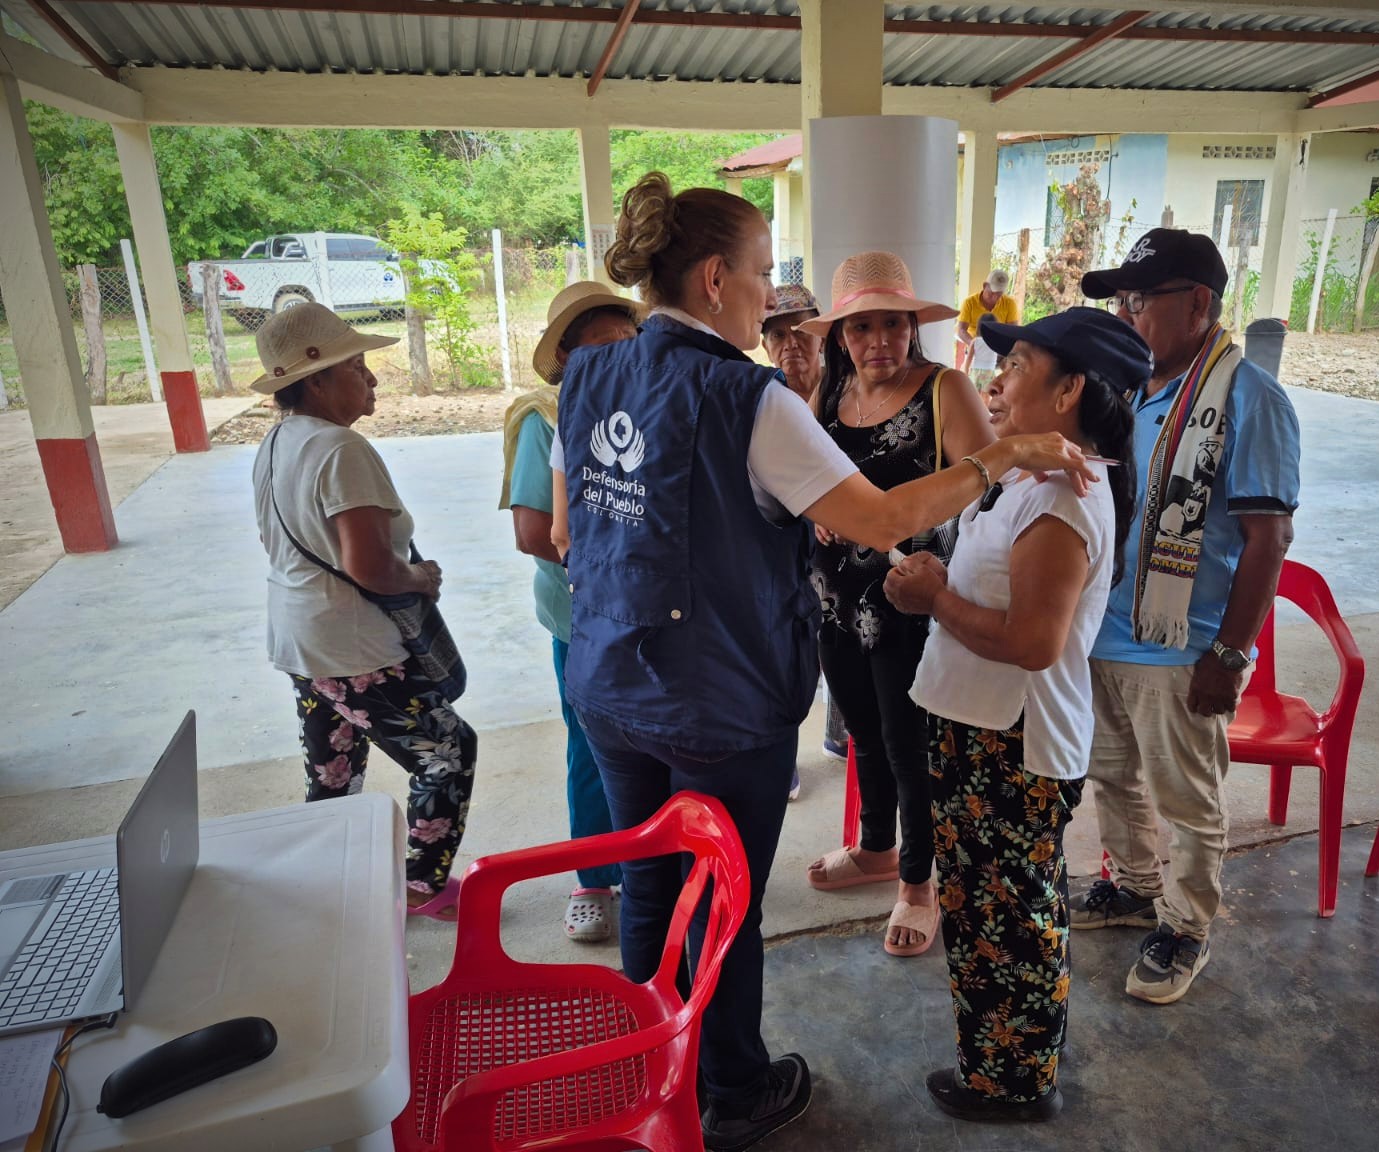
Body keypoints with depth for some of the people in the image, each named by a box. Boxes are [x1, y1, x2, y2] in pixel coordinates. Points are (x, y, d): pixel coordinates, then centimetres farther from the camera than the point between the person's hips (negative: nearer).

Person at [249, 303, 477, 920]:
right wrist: (417, 577, -9)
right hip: (354, 651, -10)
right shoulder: (342, 450, -22)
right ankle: (424, 886, 17)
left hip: (297, 640, 10)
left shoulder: (275, 444, 8)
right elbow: (368, 567, -29)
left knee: (331, 778, 22)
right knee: (449, 751, 6)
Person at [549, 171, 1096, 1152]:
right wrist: (1009, 454, -9)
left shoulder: (587, 379, 1)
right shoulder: (747, 400, -20)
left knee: (648, 888, 23)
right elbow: (883, 520, -20)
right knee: (725, 909, 15)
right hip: (723, 711, -6)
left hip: (611, 692, 6)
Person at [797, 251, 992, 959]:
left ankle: (917, 881, 31)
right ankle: (877, 849, 46)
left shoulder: (944, 390, -12)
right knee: (863, 730, 22)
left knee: (907, 742, 7)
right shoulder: (829, 392, 6)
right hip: (837, 596, 6)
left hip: (908, 601, -6)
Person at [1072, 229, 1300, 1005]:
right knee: (1115, 776, 22)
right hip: (1101, 634, 7)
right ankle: (1133, 888, 43)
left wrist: (1229, 655, -16)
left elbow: (1268, 537, -15)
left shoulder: (1246, 397, -14)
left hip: (1179, 650, -6)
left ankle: (1185, 927, 33)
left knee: (1189, 803, 12)